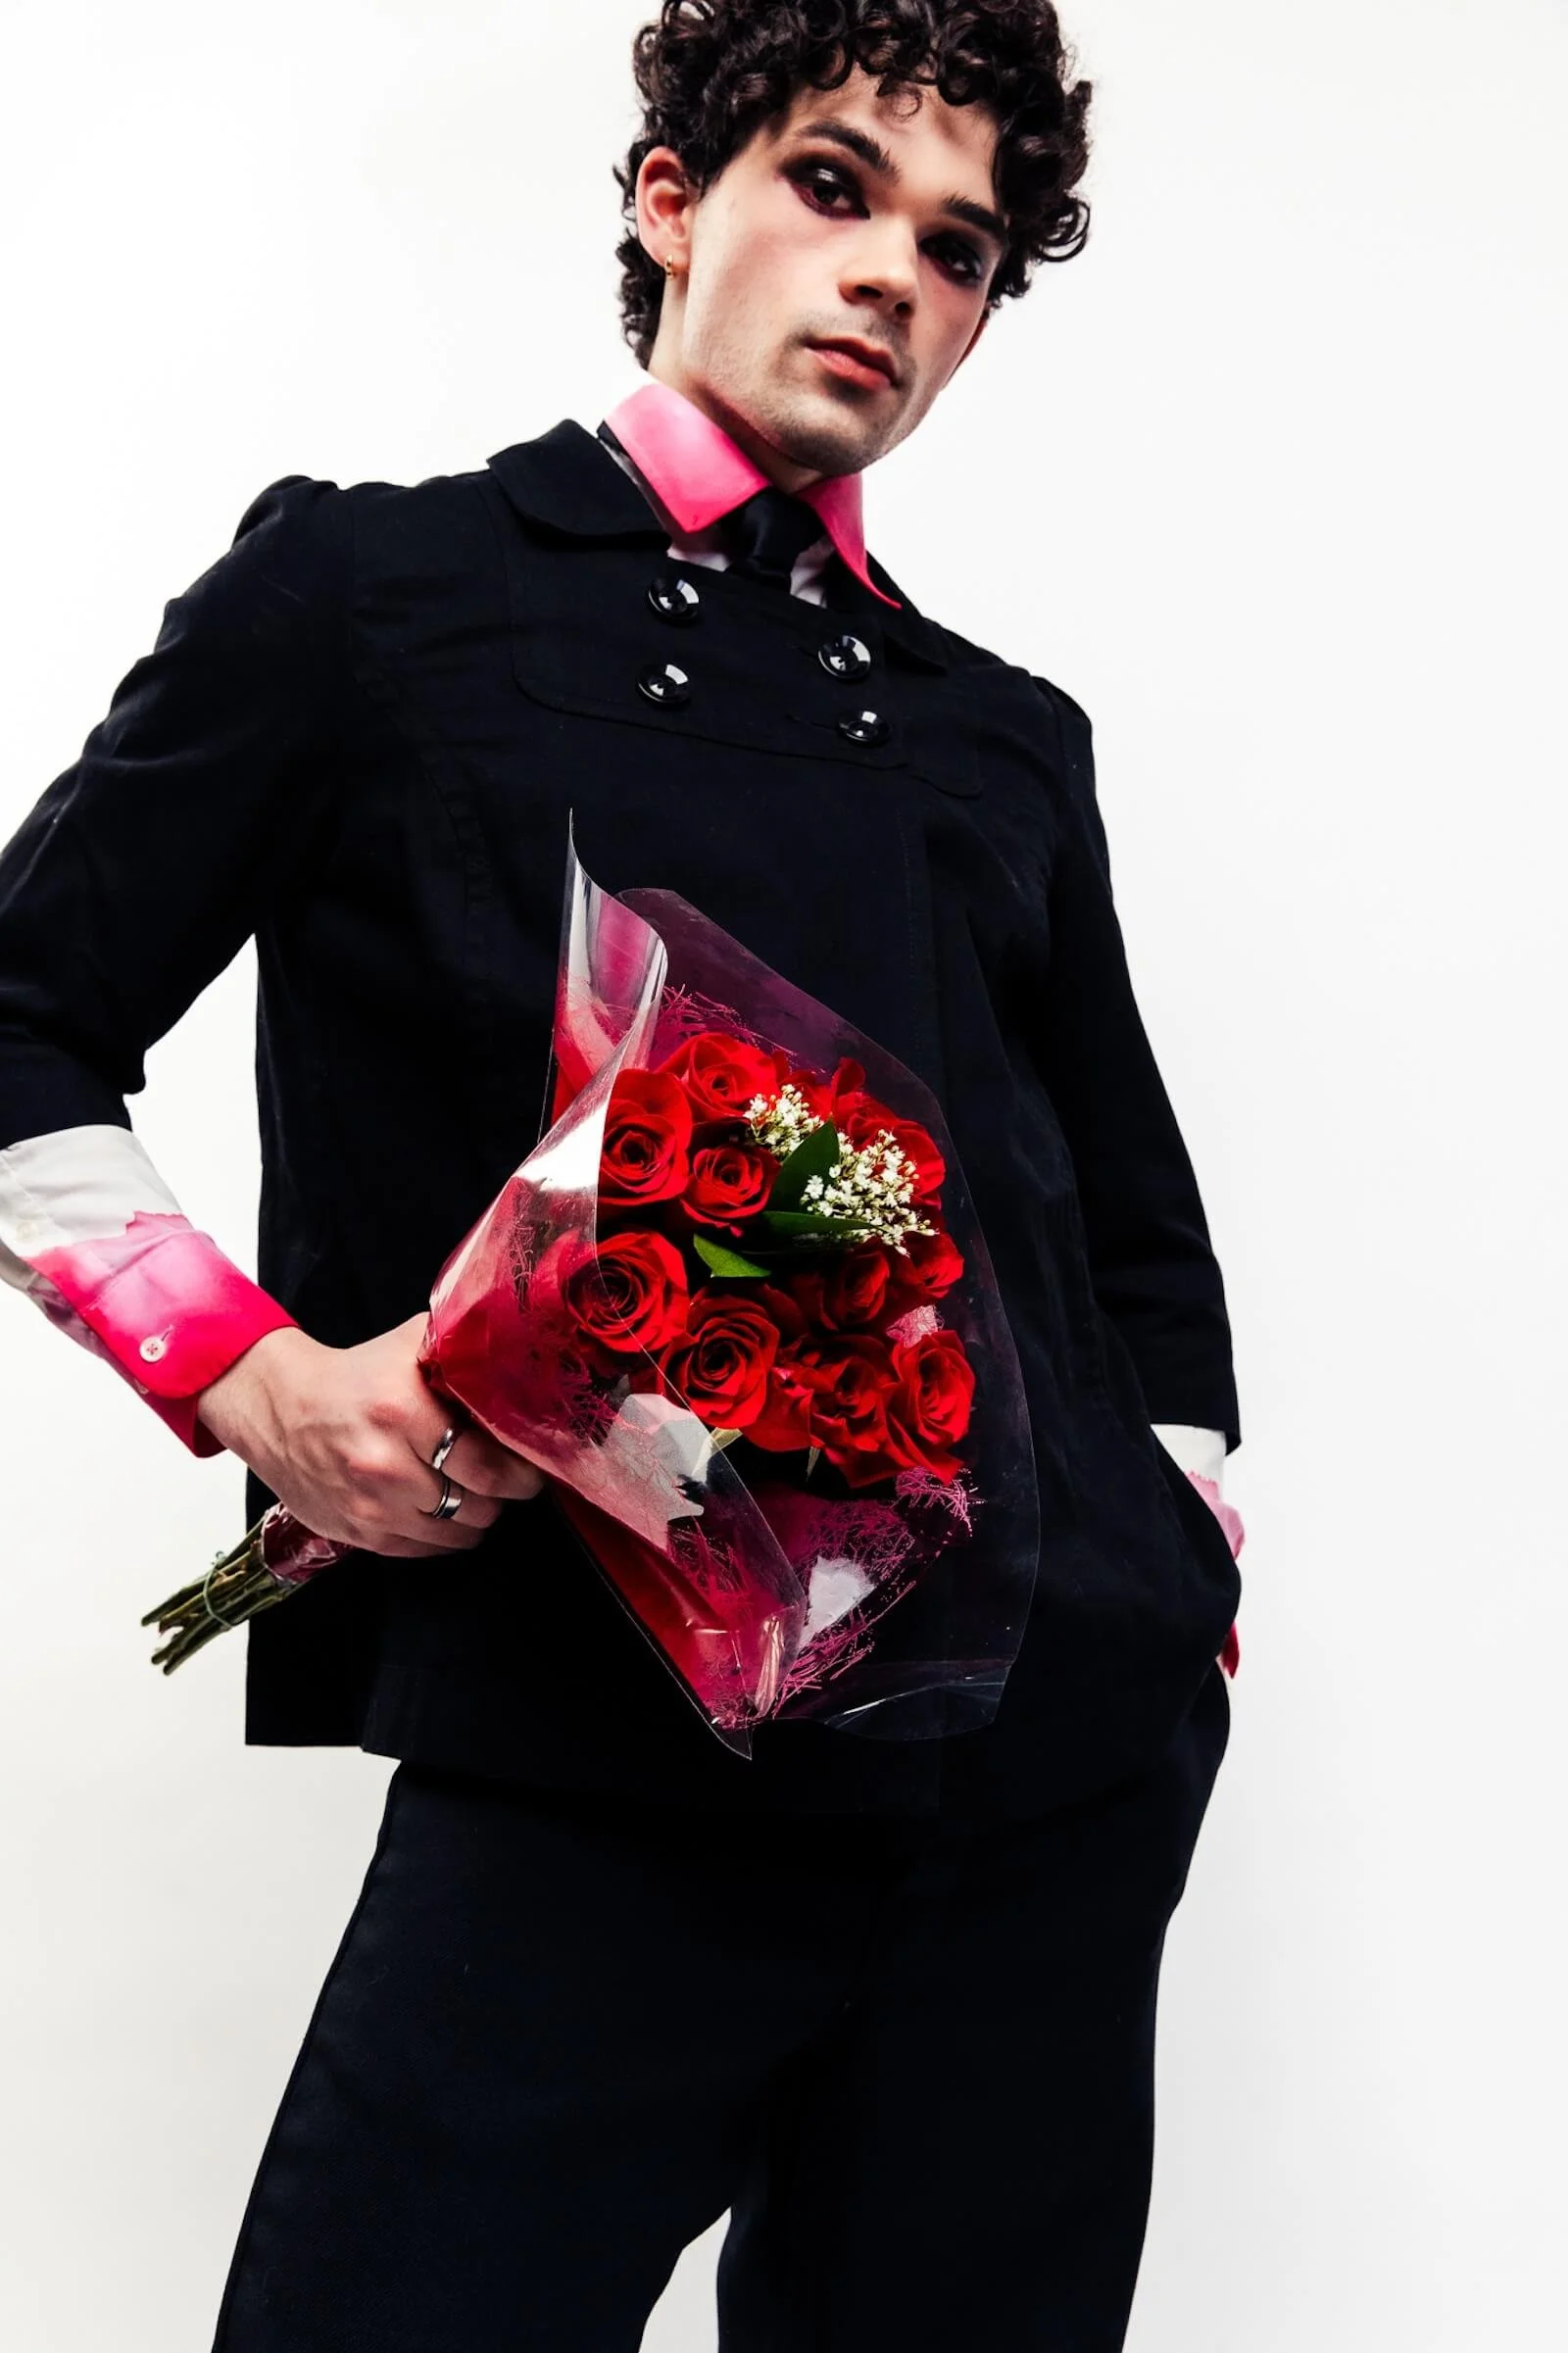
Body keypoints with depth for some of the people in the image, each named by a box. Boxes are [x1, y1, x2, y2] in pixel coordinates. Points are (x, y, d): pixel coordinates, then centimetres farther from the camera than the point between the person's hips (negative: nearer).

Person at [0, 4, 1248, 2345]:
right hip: (586, 1765, -4)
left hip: (1062, 1762, 4)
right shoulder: (370, 591, 7)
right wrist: (253, 1376, -9)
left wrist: (1181, 1585, 12)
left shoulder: (1010, 738, 19)